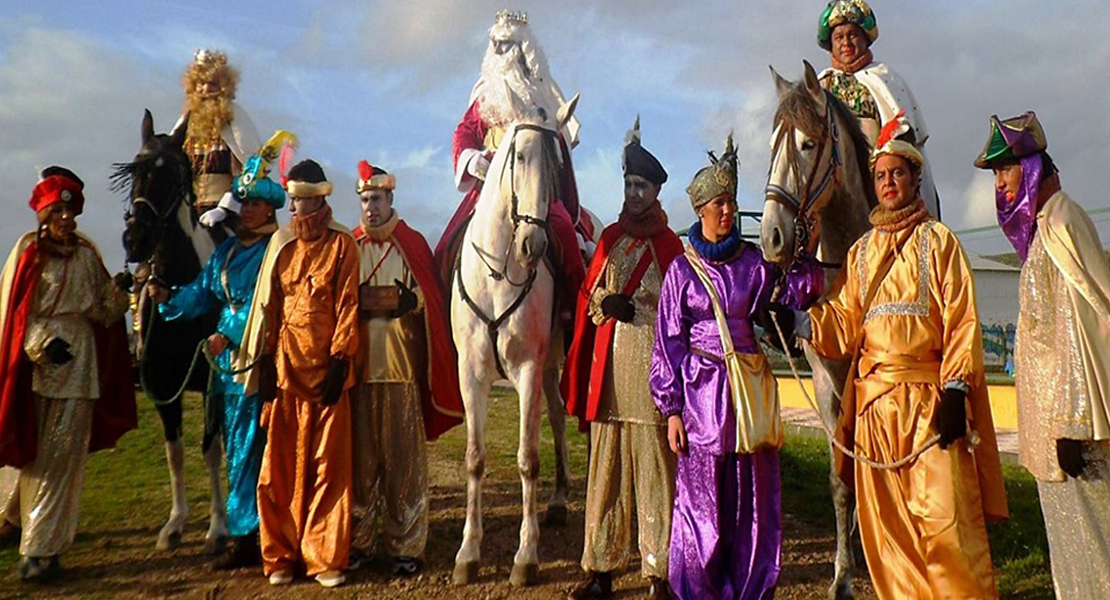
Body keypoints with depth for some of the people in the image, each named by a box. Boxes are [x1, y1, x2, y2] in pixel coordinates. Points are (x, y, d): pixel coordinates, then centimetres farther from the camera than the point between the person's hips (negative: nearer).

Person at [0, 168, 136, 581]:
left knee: (64, 457, 1)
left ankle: (41, 548, 8)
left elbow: (103, 312, 8)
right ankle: (37, 547, 25)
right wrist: (42, 343, -17)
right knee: (35, 457, 9)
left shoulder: (86, 256, 8)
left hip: (79, 364, 2)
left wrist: (119, 291, -10)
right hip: (37, 364, -2)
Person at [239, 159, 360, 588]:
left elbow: (347, 306, -2)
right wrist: (265, 361, 4)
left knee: (328, 464, 2)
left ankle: (326, 558, 11)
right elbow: (268, 303, 10)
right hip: (285, 365, 3)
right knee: (280, 464, 5)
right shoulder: (281, 243, 11)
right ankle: (281, 556, 17)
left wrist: (339, 361, -9)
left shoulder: (341, 243, 2)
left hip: (325, 366, -3)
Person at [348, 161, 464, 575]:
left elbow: (430, 299, 2)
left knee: (404, 455, 1)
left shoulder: (413, 244, 6)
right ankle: (358, 539, 19)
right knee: (361, 453, 6)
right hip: (360, 365, 2)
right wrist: (359, 301, -7)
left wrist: (403, 300, -15)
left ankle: (405, 544, 11)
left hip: (402, 364, -2)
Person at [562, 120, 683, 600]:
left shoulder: (669, 244, 3)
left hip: (650, 361, -4)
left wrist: (635, 308, -13)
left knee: (653, 466, -1)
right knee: (605, 466, 8)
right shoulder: (610, 237, 15)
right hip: (607, 362, 4)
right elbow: (587, 295, 14)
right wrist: (606, 304, -6)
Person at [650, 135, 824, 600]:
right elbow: (668, 343, 0)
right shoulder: (683, 269, 1)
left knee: (754, 497, 9)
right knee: (703, 500, 3)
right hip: (703, 387, -2)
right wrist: (671, 408, -4)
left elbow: (801, 292, -3)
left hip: (751, 385, 3)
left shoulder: (754, 262, 7)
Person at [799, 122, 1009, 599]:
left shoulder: (938, 240, 5)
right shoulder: (861, 251, 17)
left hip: (928, 398, -4)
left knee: (945, 519, -7)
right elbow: (843, 325, 8)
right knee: (884, 527, 9)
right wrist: (799, 321, -10)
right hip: (873, 400, 4)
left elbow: (961, 322, -4)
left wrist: (955, 390, -13)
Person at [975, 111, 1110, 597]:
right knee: (1070, 533, 17)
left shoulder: (1059, 220, -13)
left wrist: (1071, 421, -21)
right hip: (1056, 414, 9)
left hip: (1067, 412, -9)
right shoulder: (1042, 224, 15)